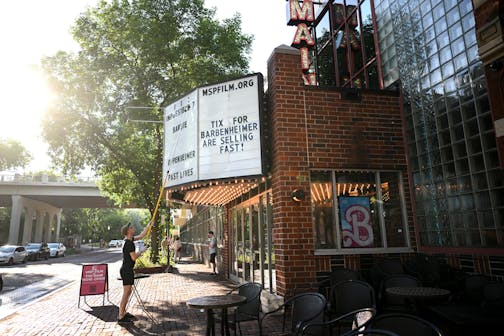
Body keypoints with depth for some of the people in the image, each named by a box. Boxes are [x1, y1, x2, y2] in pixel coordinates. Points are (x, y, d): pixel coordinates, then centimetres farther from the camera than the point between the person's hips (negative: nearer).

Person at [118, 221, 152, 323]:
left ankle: (123, 313, 27)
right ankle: (121, 317, 1)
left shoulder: (129, 240, 10)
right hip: (127, 270, -10)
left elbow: (141, 236, 22)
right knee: (126, 293, -5)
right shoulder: (129, 243, -19)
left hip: (127, 269, 10)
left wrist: (148, 226, 19)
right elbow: (134, 257, -22)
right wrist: (140, 252, -5)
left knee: (128, 292, 17)